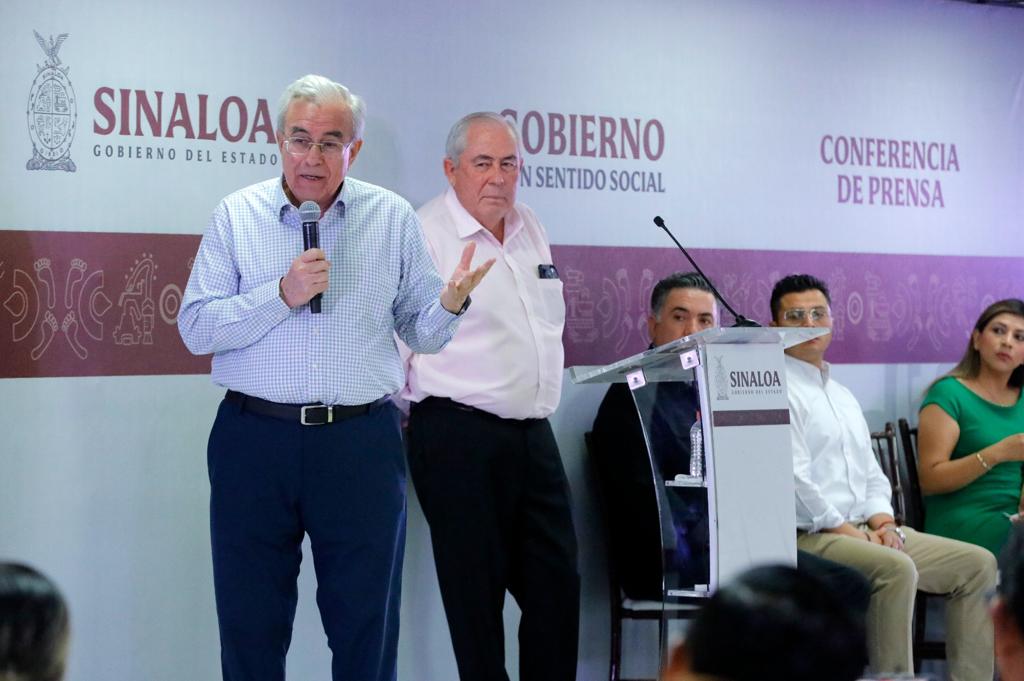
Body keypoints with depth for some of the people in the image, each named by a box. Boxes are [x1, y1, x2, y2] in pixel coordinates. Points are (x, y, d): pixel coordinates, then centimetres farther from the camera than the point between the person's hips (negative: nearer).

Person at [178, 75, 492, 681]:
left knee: (366, 624, 7)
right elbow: (196, 329, -4)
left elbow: (421, 334, 7)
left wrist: (450, 304, -15)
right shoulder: (237, 216, 3)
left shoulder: (394, 219, 6)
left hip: (360, 442, 0)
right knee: (249, 624, 8)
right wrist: (281, 294, -15)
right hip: (254, 440, 0)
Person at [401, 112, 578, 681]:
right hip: (459, 436, -7)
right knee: (476, 591, 0)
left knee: (558, 584, 7)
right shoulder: (424, 235, -9)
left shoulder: (531, 230, 14)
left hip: (534, 434, 7)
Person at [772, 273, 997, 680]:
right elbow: (794, 478, -14)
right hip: (810, 538, -9)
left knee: (978, 563, -1)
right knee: (897, 568, -35)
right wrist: (851, 533, -16)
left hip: (864, 529, 9)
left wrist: (883, 524, 1)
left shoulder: (843, 397, 23)